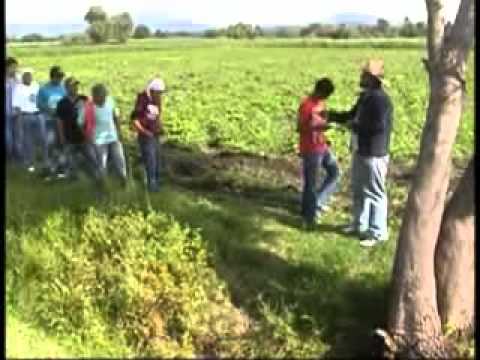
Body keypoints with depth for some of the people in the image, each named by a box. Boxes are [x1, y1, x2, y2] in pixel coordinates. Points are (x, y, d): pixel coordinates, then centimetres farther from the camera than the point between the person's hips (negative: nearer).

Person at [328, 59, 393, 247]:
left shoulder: (381, 100, -20)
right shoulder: (365, 96, 11)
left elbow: (379, 127, -29)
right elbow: (352, 115, 23)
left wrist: (354, 126, -18)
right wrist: (331, 115, 12)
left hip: (374, 155, -10)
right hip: (359, 151, 10)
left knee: (374, 193, -1)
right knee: (358, 190, 20)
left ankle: (378, 232, 9)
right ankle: (360, 224, 35)